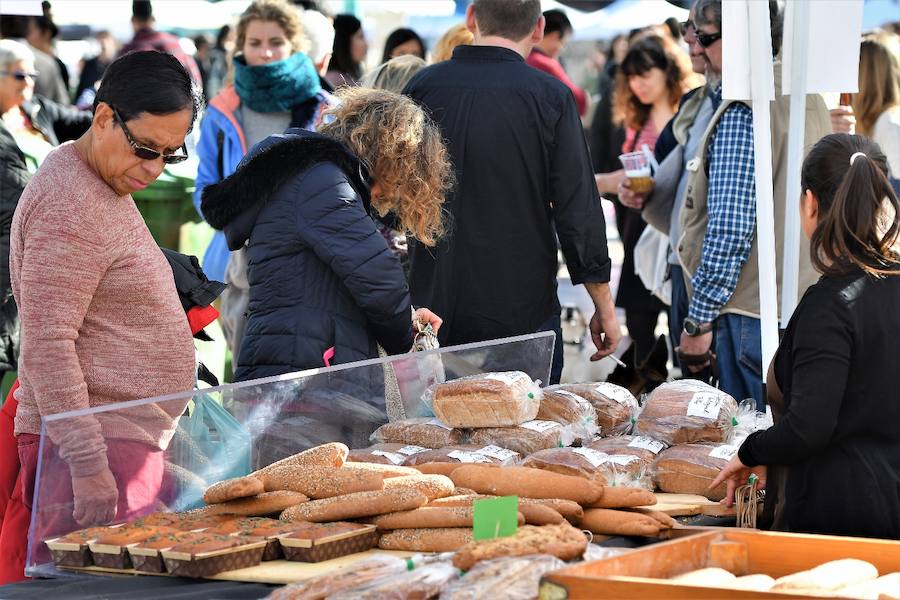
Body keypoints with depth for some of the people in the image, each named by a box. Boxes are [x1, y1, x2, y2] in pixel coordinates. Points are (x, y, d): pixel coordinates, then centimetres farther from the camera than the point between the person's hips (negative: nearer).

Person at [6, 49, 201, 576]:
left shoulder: (108, 189, 17)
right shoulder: (70, 206, -15)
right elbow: (47, 346, -21)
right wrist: (89, 464, -25)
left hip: (131, 439, 10)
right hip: (100, 448, -10)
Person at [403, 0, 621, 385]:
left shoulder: (423, 87, -1)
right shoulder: (550, 97, -8)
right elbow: (578, 211, -8)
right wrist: (604, 309, 1)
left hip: (436, 308, 2)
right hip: (524, 313, -2)